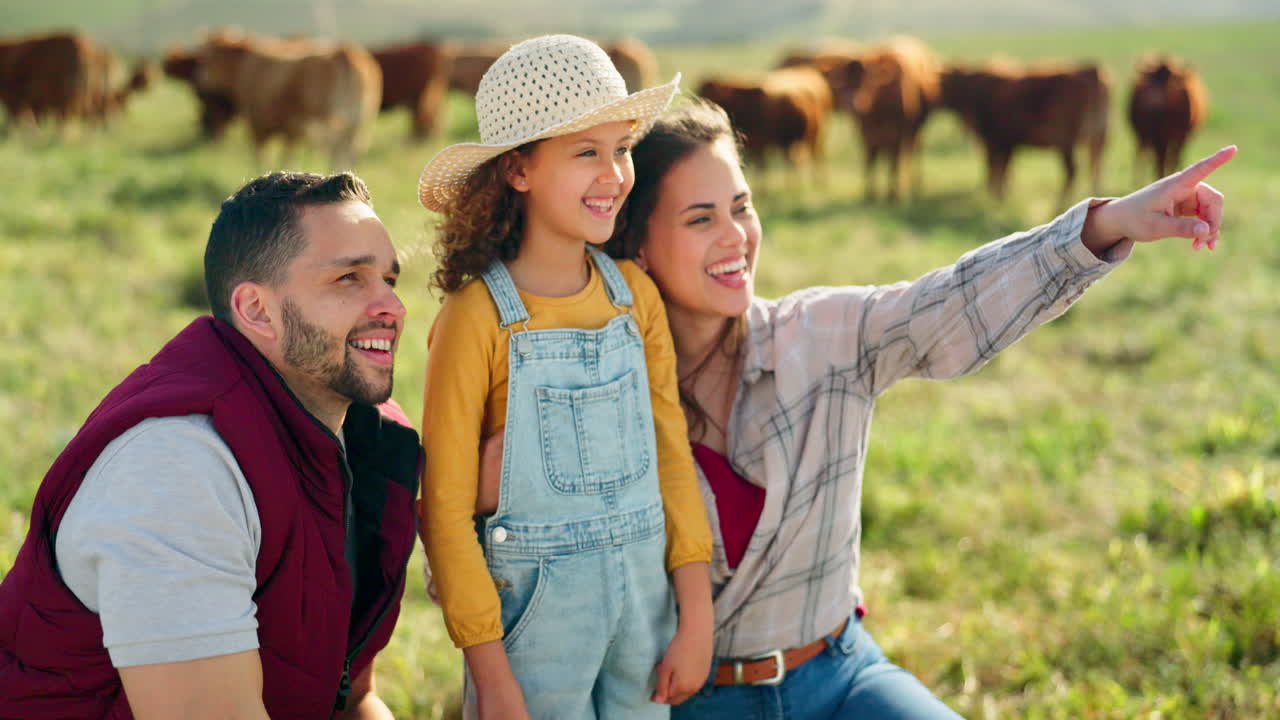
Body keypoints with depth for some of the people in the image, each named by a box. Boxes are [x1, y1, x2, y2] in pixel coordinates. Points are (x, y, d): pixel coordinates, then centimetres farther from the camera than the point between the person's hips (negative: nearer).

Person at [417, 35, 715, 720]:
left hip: (645, 593, 4)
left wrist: (696, 618, 2)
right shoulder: (476, 319, -15)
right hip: (535, 607, -4)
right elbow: (445, 509, -11)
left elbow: (671, 454, 5)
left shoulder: (635, 294, 0)